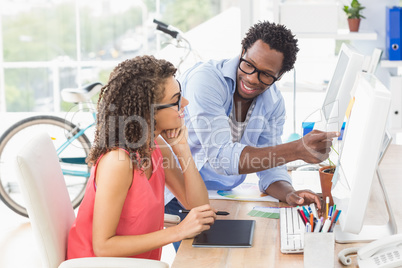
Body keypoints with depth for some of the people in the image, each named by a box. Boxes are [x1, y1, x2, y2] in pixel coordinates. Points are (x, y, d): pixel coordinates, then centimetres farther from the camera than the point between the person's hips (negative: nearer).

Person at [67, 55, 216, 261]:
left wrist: (182, 148, -8)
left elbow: (198, 205, 2)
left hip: (139, 259, 7)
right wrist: (177, 232, -23)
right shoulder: (118, 160, -23)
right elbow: (102, 246, -22)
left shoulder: (157, 147, 0)